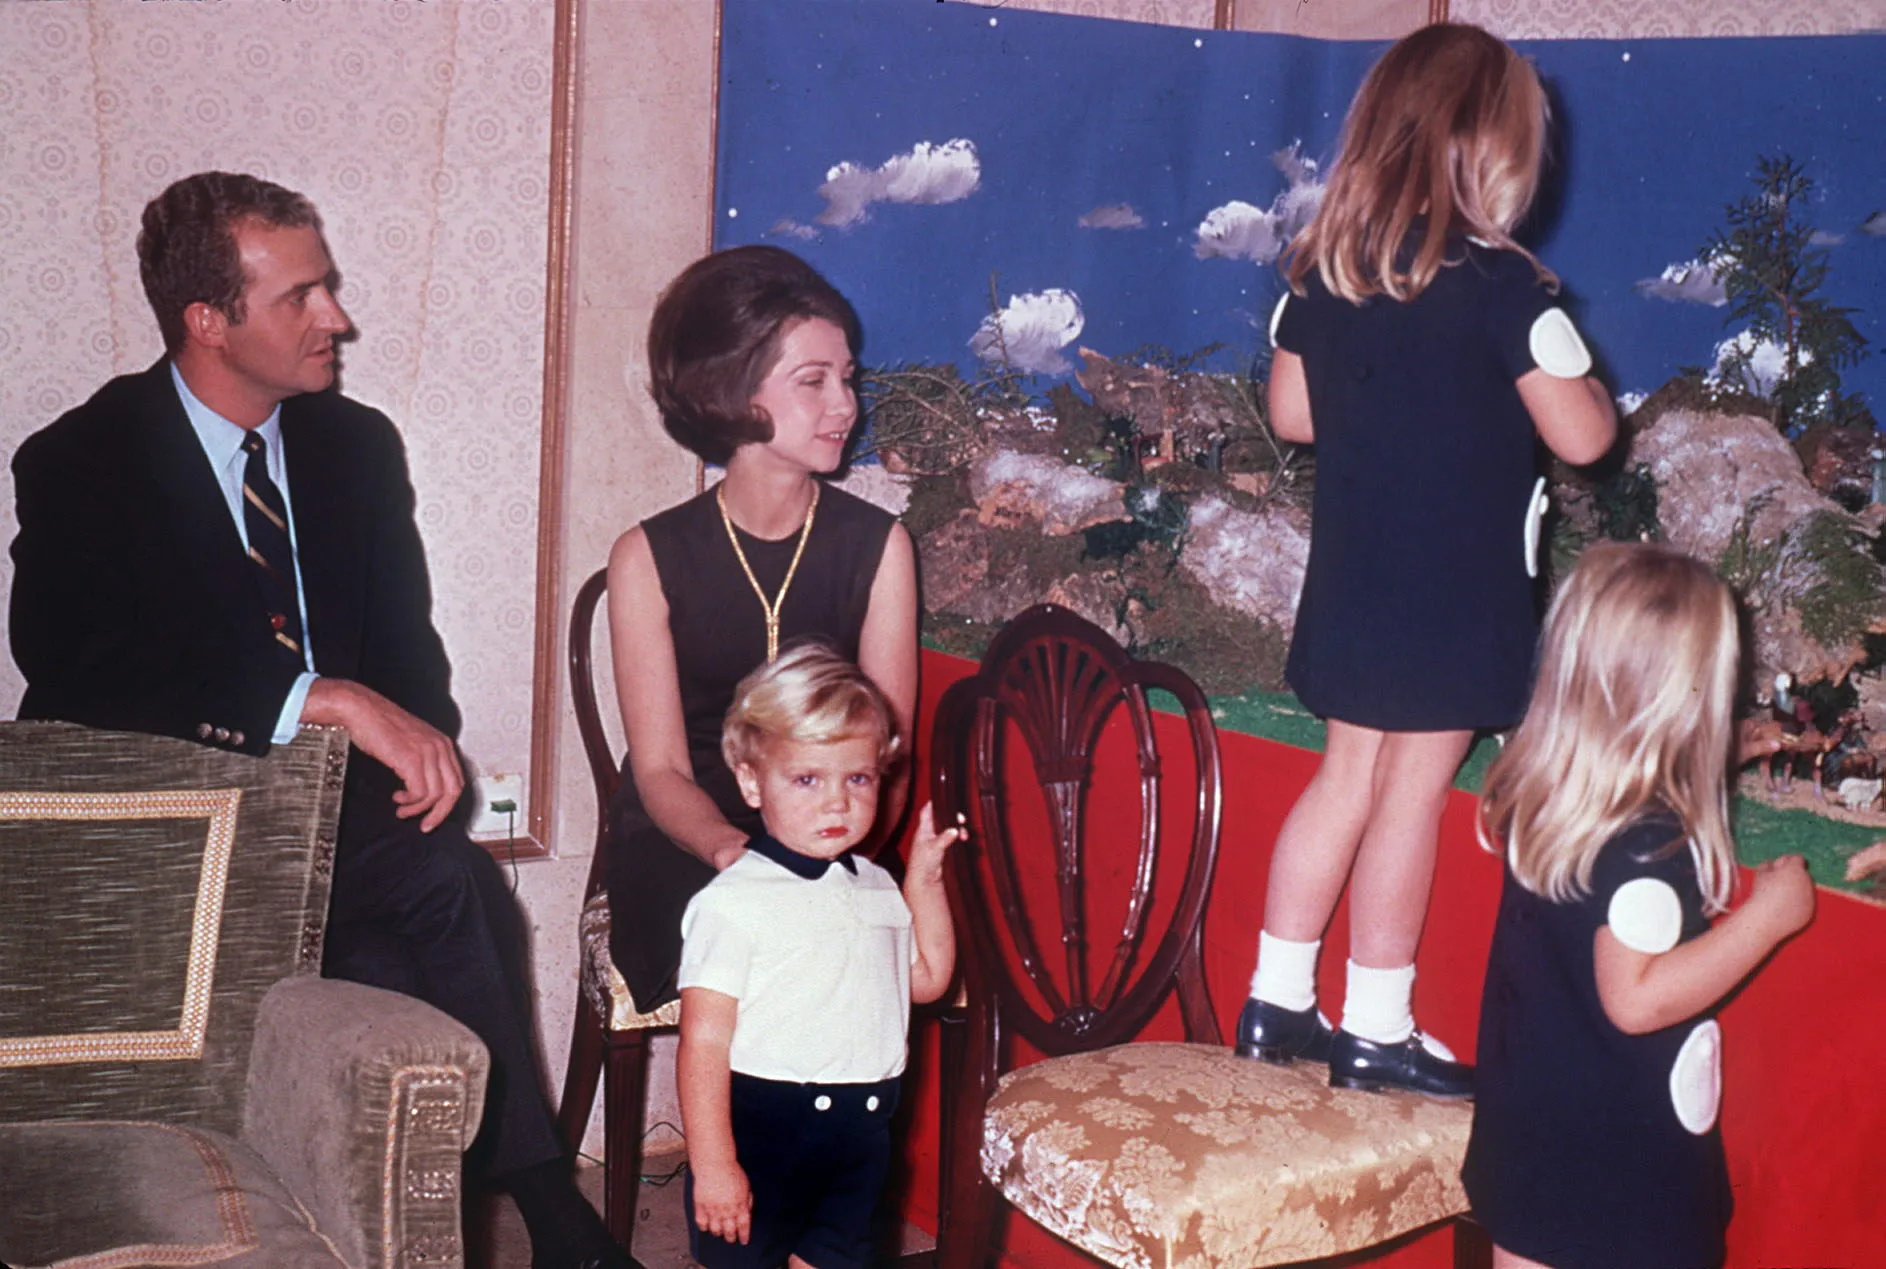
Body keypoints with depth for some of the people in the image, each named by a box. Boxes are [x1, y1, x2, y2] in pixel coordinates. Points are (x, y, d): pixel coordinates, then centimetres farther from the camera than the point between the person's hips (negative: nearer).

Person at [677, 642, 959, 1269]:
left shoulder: (874, 886, 7)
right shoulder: (732, 902, -16)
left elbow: (926, 979, 18)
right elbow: (703, 1042, -17)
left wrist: (925, 877, 10)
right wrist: (711, 1164, -19)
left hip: (860, 1130, 6)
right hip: (761, 1129, -6)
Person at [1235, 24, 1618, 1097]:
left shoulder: (1321, 272, 2)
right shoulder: (1502, 284, -16)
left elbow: (1292, 414, 10)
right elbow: (1581, 437, -14)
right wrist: (1589, 384, 7)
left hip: (1354, 571, 6)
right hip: (1462, 585, -6)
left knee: (1347, 777, 16)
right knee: (1412, 792, 3)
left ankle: (1276, 1003, 23)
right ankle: (1375, 1034, 14)